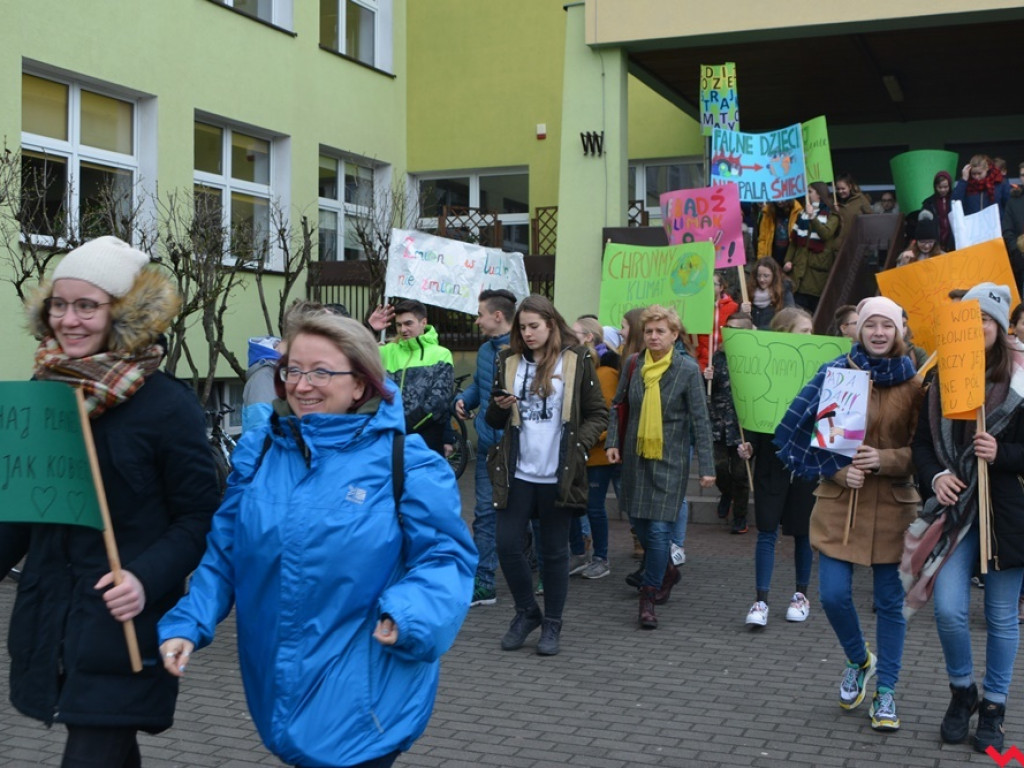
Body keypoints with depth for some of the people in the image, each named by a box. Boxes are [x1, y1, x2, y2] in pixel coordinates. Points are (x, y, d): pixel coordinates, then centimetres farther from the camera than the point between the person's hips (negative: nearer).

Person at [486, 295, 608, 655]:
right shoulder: (508, 361, 9)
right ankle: (527, 612, 22)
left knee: (555, 551, 6)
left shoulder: (577, 360, 0)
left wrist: (580, 446, -13)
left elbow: (598, 413, 2)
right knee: (508, 545, -1)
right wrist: (500, 408, -9)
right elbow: (494, 419, 14)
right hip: (517, 473, 3)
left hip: (558, 474, -3)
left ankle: (552, 624, 20)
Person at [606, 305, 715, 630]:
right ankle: (666, 570, 39)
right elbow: (617, 405, 13)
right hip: (636, 456, 4)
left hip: (670, 459, -4)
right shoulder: (632, 365, 2)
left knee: (659, 529, -9)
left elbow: (700, 420, -8)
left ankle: (648, 598, 2)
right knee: (638, 522, 13)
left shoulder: (688, 370, -8)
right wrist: (612, 442, 1)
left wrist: (707, 466, -12)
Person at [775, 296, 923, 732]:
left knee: (891, 602, 5)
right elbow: (792, 430, -2)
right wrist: (835, 469, -9)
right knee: (833, 595, -2)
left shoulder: (914, 384, -1)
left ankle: (886, 692, 21)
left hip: (893, 505, 0)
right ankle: (859, 661, 28)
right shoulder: (836, 373, -2)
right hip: (840, 502, 0)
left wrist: (885, 460, -17)